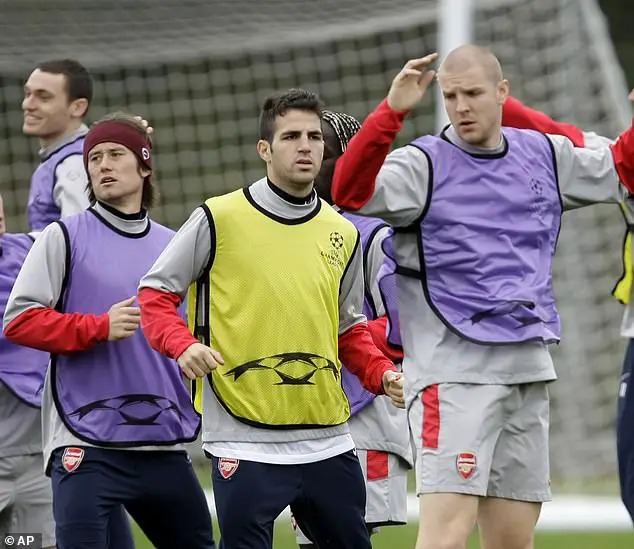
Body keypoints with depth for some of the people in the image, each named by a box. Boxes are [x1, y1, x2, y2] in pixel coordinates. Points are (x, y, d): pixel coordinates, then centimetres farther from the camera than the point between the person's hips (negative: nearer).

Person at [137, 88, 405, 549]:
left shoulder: (343, 234, 11)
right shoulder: (219, 218, -4)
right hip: (244, 441, -5)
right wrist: (183, 345, -17)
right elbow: (155, 293, 1)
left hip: (328, 441, 5)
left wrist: (381, 373, 3)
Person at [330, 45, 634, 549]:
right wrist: (391, 112, -34)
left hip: (529, 368, 6)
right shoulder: (422, 164, -5)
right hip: (454, 369, -6)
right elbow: (350, 192, -23)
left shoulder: (546, 156, 11)